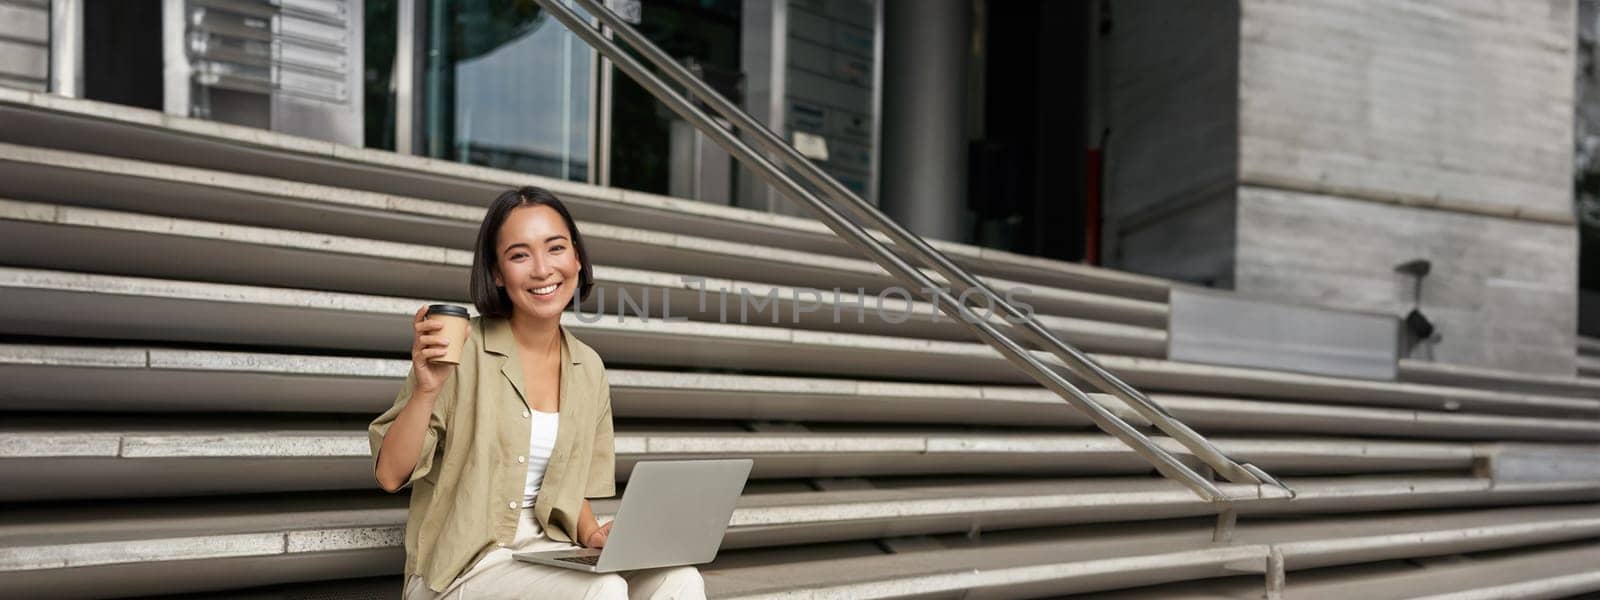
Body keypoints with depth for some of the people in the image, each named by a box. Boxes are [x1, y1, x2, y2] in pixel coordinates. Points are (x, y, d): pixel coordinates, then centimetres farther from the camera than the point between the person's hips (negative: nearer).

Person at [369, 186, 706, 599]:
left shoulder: (589, 368, 8)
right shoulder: (460, 350, -9)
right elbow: (390, 475, -10)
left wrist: (592, 535, -4)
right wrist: (427, 390, -25)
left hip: (551, 551, 5)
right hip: (462, 565, -5)